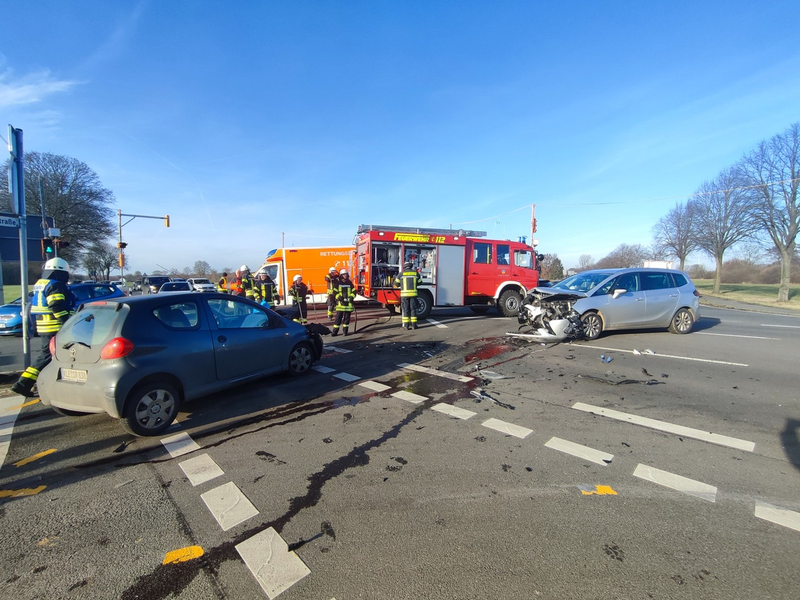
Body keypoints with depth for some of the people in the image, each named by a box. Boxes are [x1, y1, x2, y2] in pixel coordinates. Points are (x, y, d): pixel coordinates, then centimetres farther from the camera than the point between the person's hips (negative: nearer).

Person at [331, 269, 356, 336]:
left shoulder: (349, 283, 9)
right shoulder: (338, 283, 4)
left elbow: (354, 291, 11)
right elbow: (335, 292, 3)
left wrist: (352, 297, -7)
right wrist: (339, 297, -15)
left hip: (348, 303, 2)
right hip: (340, 303, -2)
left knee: (347, 317, 5)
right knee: (338, 317, -3)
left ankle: (345, 330, 15)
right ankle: (335, 331, 1)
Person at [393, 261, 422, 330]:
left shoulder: (401, 274, -1)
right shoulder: (416, 273, 5)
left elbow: (396, 284, 8)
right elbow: (419, 282, 17)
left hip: (404, 294, -1)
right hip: (413, 294, 1)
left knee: (405, 309, 4)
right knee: (413, 309, 7)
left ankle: (406, 325, 4)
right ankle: (413, 324, 9)